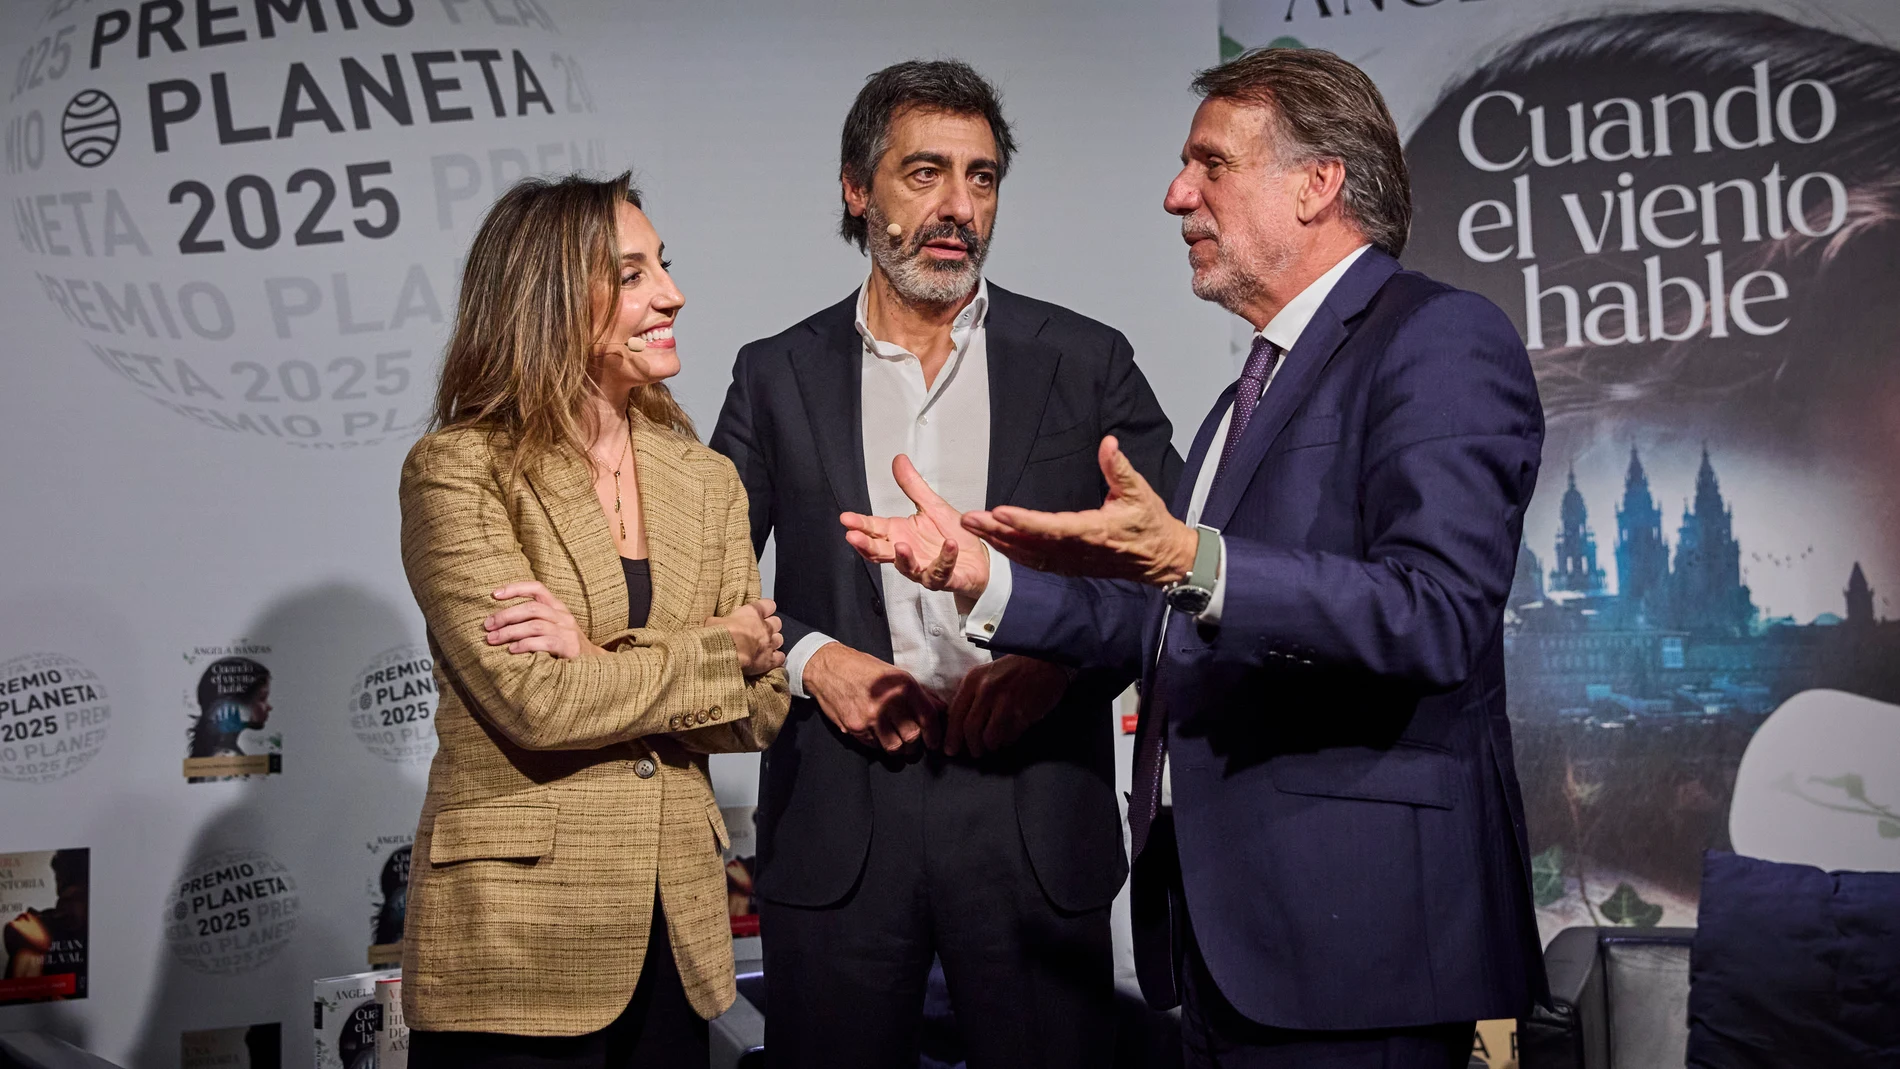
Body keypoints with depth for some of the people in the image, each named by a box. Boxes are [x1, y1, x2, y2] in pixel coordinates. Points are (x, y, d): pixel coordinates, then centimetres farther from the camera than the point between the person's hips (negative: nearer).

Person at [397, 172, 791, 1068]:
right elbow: (536, 702, -17)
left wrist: (601, 660, -13)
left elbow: (762, 707, 2)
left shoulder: (703, 480, 8)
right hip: (515, 942, -4)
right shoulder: (456, 472, -7)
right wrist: (722, 648, -7)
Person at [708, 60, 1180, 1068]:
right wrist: (808, 657, -9)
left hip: (1037, 820, 0)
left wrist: (1062, 656, -12)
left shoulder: (1086, 362, 5)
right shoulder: (778, 376, 8)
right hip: (835, 825, 1)